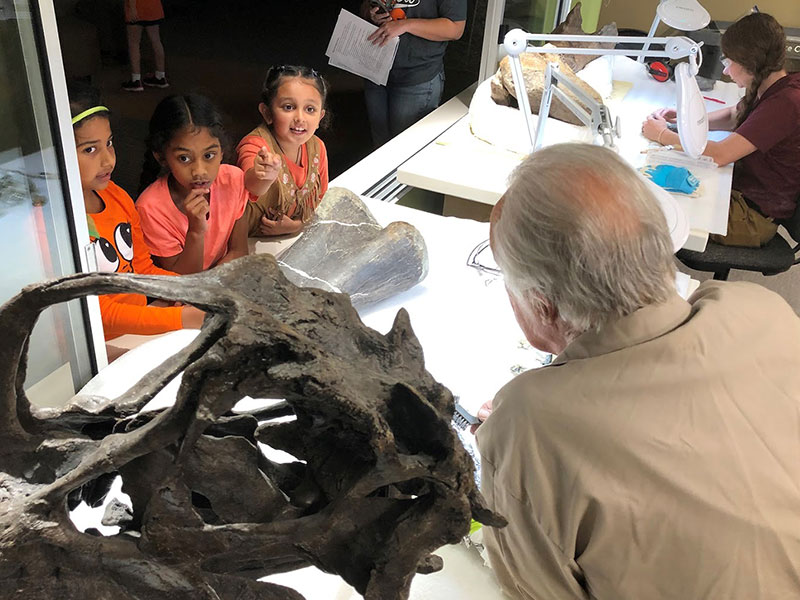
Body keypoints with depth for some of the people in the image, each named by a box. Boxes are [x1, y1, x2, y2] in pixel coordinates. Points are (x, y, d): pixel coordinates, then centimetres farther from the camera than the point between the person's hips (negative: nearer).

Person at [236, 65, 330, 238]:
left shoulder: (317, 148, -3)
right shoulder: (255, 145, -20)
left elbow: (321, 200, 9)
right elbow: (251, 185, -43)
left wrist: (297, 224, -9)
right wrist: (266, 176, -65)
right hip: (250, 242, -4)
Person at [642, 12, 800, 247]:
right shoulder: (777, 88, 0)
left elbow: (719, 155, -31)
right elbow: (733, 116, 17)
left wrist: (663, 135, -19)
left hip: (755, 215, -8)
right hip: (743, 187, 9)